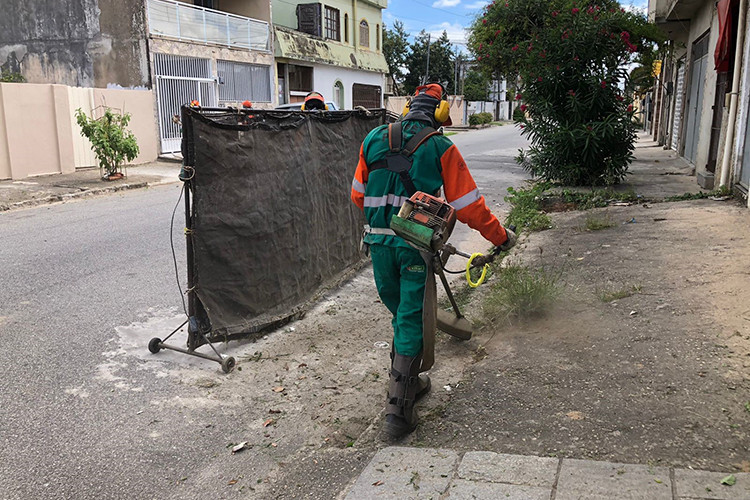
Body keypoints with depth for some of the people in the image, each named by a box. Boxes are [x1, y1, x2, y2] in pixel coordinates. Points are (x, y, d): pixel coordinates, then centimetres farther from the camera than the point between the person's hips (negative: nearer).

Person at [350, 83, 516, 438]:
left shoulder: (374, 139, 8)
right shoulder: (441, 147, -3)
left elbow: (358, 195, 15)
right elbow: (468, 206, -3)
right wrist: (501, 237, 9)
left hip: (378, 241, 5)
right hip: (417, 244, -4)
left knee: (401, 313, 22)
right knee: (413, 322, 4)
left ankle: (409, 383, 36)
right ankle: (399, 411, 7)